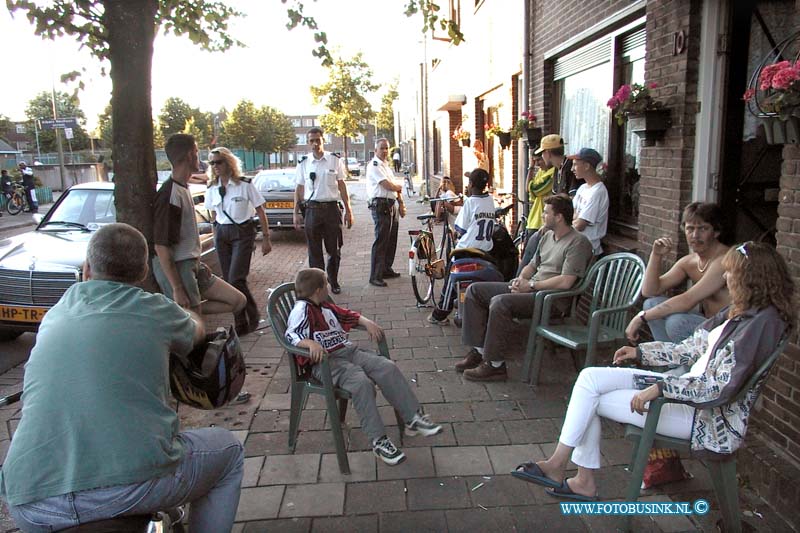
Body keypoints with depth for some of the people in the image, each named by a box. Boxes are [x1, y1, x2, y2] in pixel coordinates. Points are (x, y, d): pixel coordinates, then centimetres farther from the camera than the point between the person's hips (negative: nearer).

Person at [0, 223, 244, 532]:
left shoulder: (56, 314, 17)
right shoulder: (154, 310, 5)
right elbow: (196, 332, 30)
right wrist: (189, 314, 55)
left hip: (31, 507, 5)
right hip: (132, 484, -4)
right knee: (228, 449, 21)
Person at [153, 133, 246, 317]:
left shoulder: (184, 189, 11)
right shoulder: (169, 195, -19)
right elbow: (161, 247, -22)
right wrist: (177, 289, -23)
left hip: (192, 266, 9)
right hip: (177, 269, -9)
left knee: (238, 301, 8)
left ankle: (191, 310, 7)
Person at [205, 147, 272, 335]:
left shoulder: (244, 185, -7)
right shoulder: (212, 189, 7)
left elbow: (260, 212, -3)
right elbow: (214, 215, 16)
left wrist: (266, 238, -5)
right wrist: (215, 236, 10)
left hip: (242, 232, -5)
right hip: (222, 233, 5)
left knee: (236, 279, -13)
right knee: (228, 280, 4)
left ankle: (253, 316, 10)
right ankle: (241, 324, 15)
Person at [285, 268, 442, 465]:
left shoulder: (326, 307, 20)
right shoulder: (302, 309, -7)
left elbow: (349, 315, 31)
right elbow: (291, 334, -20)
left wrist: (367, 322, 13)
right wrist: (311, 343, -38)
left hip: (348, 351, 8)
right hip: (326, 361, -8)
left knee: (388, 368, -12)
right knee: (362, 383, -33)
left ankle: (413, 418, -5)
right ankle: (378, 441, -23)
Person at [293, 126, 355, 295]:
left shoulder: (335, 160, 2)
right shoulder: (304, 163, 5)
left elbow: (342, 186, 4)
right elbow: (299, 189, 9)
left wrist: (348, 210, 1)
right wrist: (296, 213, 4)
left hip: (331, 208, -1)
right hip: (312, 209, 1)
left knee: (334, 249, 6)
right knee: (314, 250, 6)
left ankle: (333, 281, 22)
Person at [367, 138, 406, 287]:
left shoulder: (386, 166, 20)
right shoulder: (374, 166, -10)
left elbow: (396, 188, 20)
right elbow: (387, 185, -17)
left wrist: (401, 203, 9)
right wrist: (399, 187, 3)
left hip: (392, 205, 9)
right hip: (381, 206, -9)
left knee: (391, 240, 14)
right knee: (381, 241, -9)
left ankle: (386, 269, 27)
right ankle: (375, 276, -5)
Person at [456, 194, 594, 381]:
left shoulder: (578, 242, -11)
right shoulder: (548, 235, 17)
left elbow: (565, 282, -21)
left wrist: (531, 285, -14)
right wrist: (521, 279, 2)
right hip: (530, 289, 10)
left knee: (500, 302, -33)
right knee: (475, 290, 0)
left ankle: (494, 364, -22)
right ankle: (479, 350, 0)